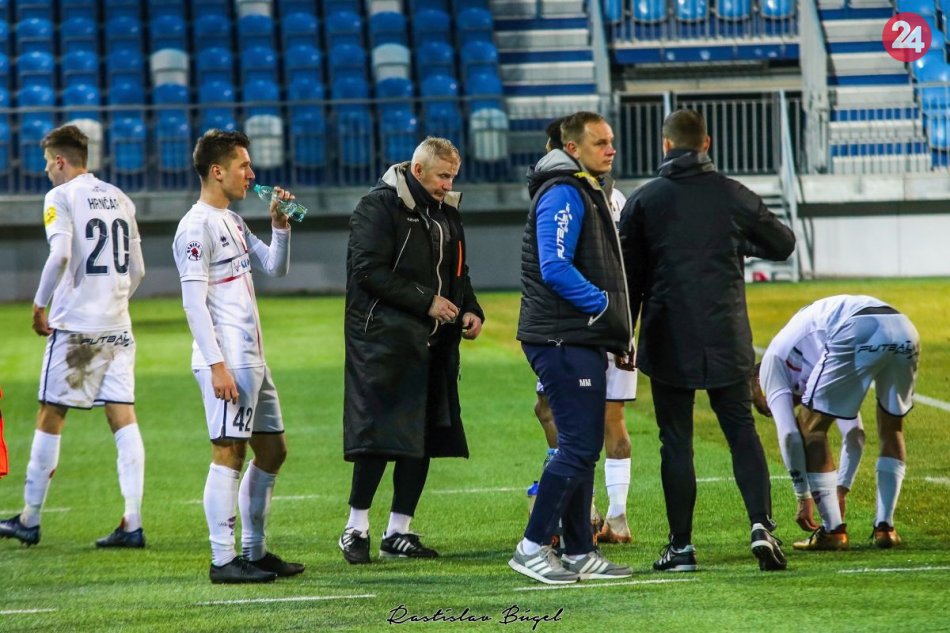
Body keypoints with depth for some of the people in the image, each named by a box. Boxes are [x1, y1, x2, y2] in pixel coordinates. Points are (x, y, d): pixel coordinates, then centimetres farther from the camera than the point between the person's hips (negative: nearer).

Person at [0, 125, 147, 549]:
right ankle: (132, 524, -5)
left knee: (50, 417, 3)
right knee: (123, 418, 2)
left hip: (74, 324, -5)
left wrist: (40, 304, -10)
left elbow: (60, 254, -20)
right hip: (118, 326, 5)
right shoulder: (120, 200, 14)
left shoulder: (61, 197, -5)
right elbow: (137, 271, 15)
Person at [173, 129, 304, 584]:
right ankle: (223, 560, -7)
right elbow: (193, 301, -16)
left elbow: (275, 268, 26)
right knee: (228, 453, -9)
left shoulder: (232, 221, 18)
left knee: (272, 451, 13)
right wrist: (216, 365, -22)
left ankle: (254, 551, 20)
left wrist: (280, 225, 10)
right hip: (226, 362, -10)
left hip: (252, 359, 10)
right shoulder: (197, 226, -11)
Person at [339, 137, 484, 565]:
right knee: (380, 436, -10)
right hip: (384, 341, -8)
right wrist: (426, 302, -17)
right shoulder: (379, 206, -8)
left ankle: (398, 531, 12)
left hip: (433, 345, 8)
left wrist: (470, 310, 8)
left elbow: (457, 272, 27)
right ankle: (356, 527, 0)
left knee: (423, 440, 5)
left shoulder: (446, 212, 17)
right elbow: (369, 271, -16)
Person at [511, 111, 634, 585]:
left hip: (582, 341, 10)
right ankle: (532, 548, -8)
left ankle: (579, 554, 15)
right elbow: (555, 268, -22)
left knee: (582, 447, 11)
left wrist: (617, 332, 16)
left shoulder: (588, 192, 21)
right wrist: (607, 308, -16)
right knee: (579, 447, -11)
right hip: (565, 340, -10)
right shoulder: (563, 194, -12)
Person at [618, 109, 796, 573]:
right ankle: (761, 524, -12)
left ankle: (681, 546, 5)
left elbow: (628, 276, 0)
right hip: (727, 339, 1)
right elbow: (783, 244, 12)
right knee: (742, 431, 7)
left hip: (668, 341, -1)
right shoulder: (732, 195, 1)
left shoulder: (643, 201, -1)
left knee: (675, 442, 5)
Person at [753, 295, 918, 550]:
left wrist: (804, 498, 23)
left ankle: (833, 531, 9)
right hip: (904, 330, 7)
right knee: (891, 429, 28)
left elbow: (789, 434, 15)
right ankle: (885, 527, 23)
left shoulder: (773, 360, 25)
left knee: (811, 428, 11)